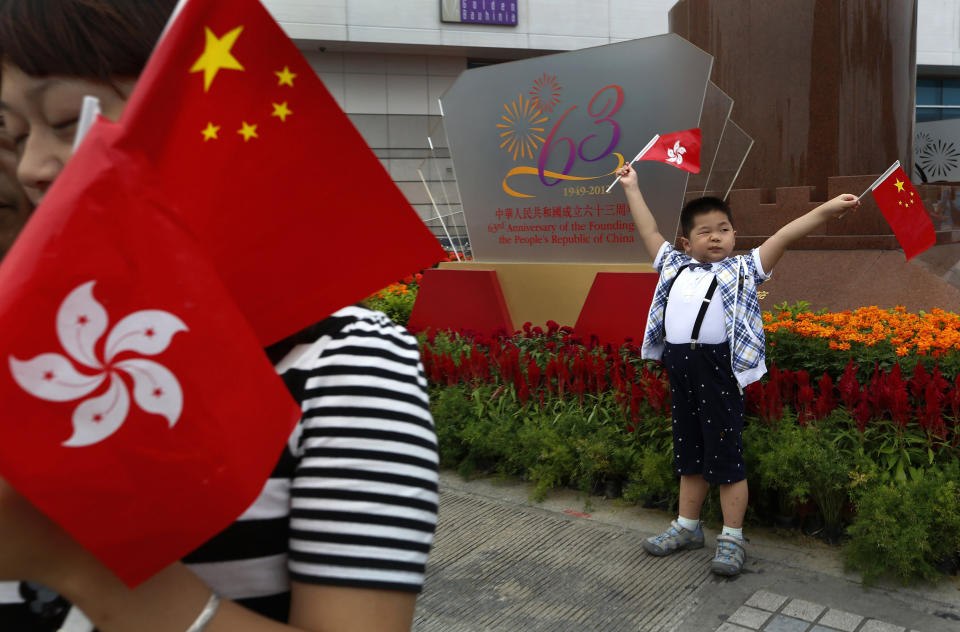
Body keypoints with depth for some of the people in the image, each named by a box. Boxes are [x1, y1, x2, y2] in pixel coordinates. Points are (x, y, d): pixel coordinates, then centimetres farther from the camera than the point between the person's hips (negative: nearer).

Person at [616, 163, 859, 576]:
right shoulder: (675, 266, 13)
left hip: (719, 370, -5)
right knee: (688, 453, 17)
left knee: (726, 456, 2)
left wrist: (827, 209, -15)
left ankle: (732, 537, 15)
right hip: (679, 369, 5)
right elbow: (649, 231, 22)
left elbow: (785, 235, -6)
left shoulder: (743, 269, 2)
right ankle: (687, 526, 31)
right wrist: (631, 188, 27)